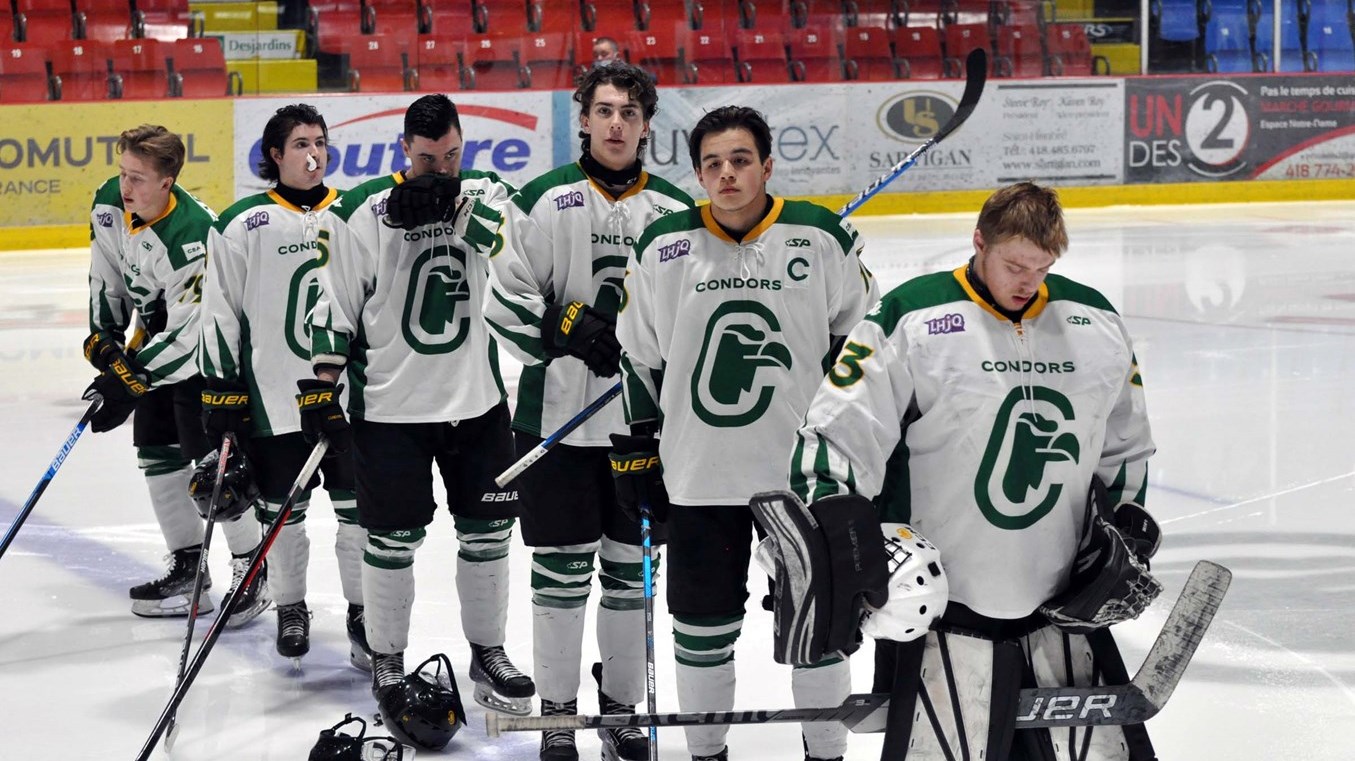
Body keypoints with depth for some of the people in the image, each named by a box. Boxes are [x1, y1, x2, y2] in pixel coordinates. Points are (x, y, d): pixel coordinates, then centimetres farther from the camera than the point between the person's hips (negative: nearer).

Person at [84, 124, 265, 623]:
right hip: (157, 337, 8)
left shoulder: (192, 236, -34)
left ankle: (252, 572, 1)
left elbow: (188, 332, -32)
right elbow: (107, 275, 8)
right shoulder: (110, 205, -9)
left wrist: (131, 378, -30)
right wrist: (104, 338, 2)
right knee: (157, 453, 10)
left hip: (206, 345, -8)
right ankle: (187, 568, 22)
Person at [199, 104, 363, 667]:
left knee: (359, 509, 4)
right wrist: (221, 392, -4)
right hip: (274, 399, -2)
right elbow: (219, 311, -1)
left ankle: (364, 614, 17)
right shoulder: (243, 225, -3)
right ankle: (290, 610, 25)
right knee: (284, 513, 7)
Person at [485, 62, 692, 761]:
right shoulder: (545, 201, -4)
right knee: (563, 568, 3)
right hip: (558, 415, -3)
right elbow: (505, 302, -6)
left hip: (645, 420, 3)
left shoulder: (676, 211, 5)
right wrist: (567, 327, -19)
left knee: (630, 568, 11)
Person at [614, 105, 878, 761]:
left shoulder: (822, 237, -3)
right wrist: (637, 445, 7)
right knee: (702, 624, 8)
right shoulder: (663, 246, 0)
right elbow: (638, 356, 9)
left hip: (805, 467, -1)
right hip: (699, 474, 1)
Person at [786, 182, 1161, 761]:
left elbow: (1124, 445, 22)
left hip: (1063, 605, 5)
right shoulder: (910, 319, -9)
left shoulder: (1097, 322, 8)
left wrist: (1128, 530, 11)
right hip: (938, 605, -4)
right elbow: (835, 432, -9)